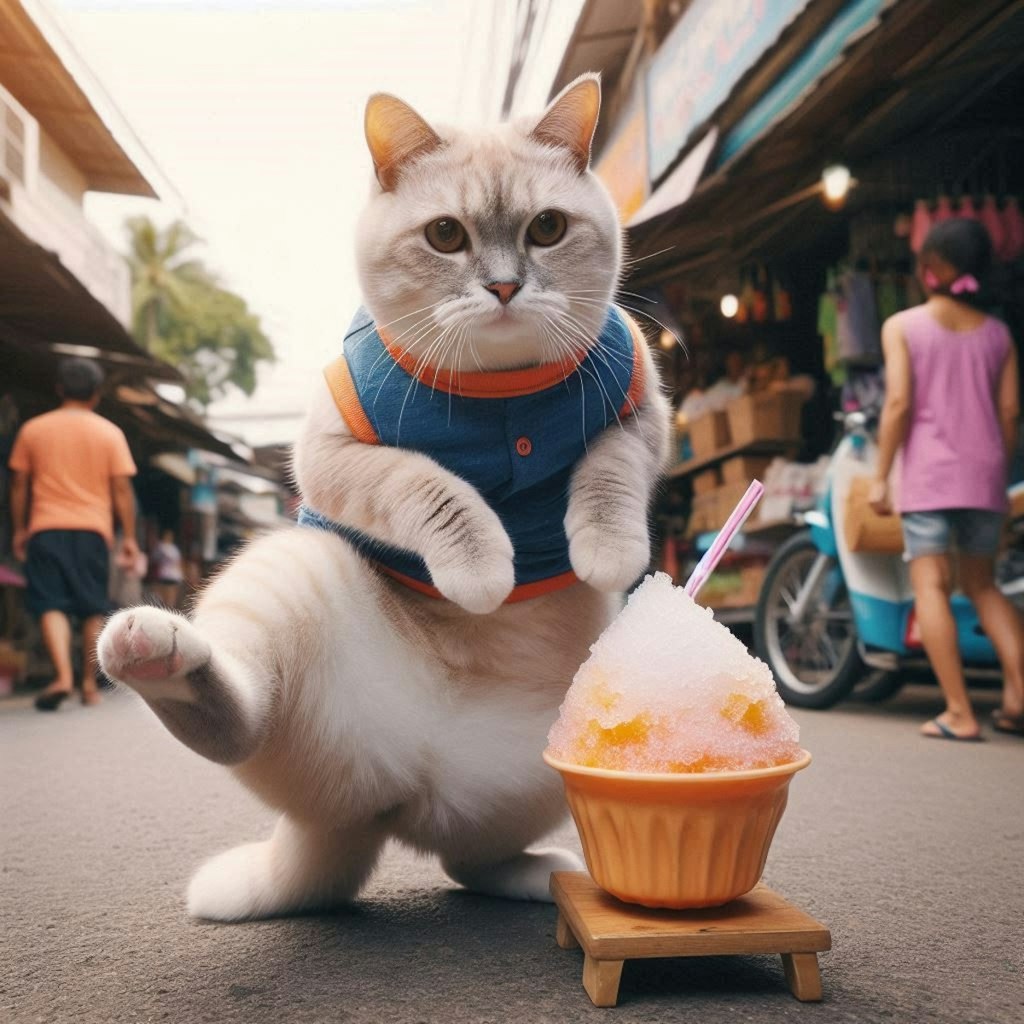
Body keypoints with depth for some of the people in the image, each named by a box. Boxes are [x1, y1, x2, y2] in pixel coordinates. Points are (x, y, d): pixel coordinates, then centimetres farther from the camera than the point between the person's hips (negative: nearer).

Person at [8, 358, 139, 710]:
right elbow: (121, 489, -1)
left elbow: (19, 484, 7)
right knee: (93, 610, 9)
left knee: (51, 606, -1)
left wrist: (19, 529, 17)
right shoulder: (109, 433, 2)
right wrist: (129, 536, 4)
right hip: (92, 529, 0)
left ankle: (62, 675, -19)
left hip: (46, 527, 0)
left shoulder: (33, 429, 5)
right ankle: (90, 684, 12)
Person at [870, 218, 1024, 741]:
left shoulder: (902, 325, -1)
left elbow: (899, 403, -9)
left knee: (930, 584, -3)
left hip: (928, 471, -4)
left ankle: (959, 712, -8)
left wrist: (880, 476, -5)